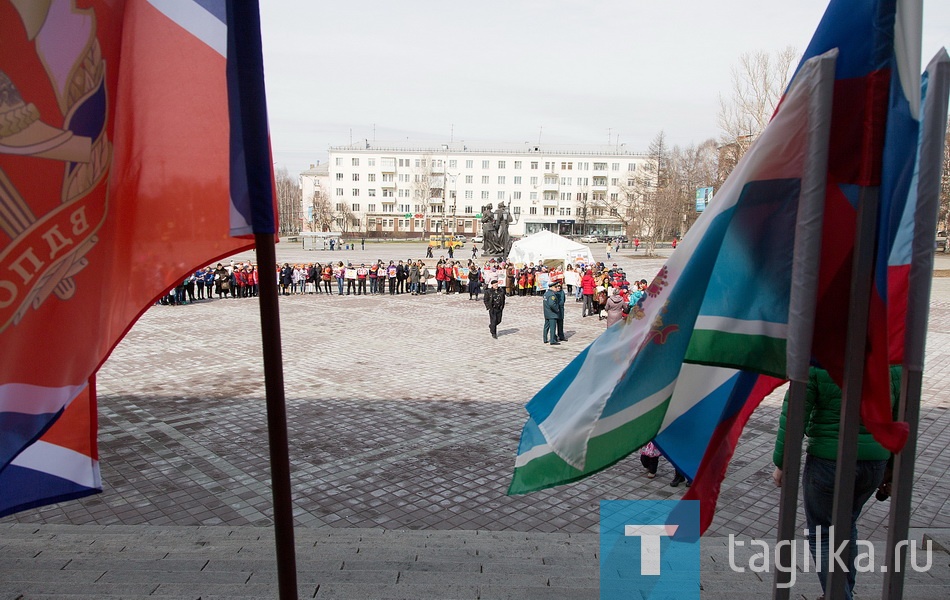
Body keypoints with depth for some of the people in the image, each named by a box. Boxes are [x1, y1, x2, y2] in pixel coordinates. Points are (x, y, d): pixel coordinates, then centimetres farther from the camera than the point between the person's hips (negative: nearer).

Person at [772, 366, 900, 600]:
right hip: (875, 463, 6)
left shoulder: (816, 363, -16)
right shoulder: (894, 365, -1)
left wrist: (781, 464, -4)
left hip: (829, 462, -6)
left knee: (821, 534, 12)